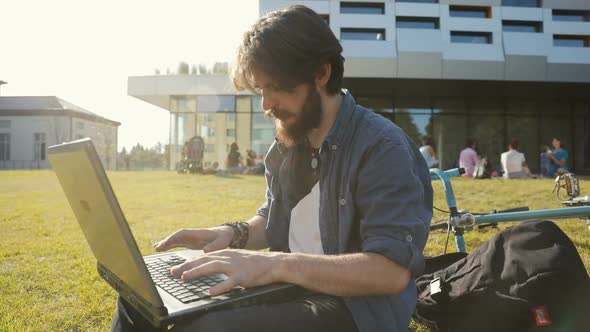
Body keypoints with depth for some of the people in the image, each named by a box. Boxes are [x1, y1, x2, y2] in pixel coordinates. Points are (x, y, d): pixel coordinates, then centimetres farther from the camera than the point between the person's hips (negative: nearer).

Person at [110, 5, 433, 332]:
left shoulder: (383, 148, -16)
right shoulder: (286, 144, 7)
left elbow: (394, 271, -25)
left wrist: (275, 264, -32)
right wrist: (233, 233, -2)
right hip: (289, 292, 7)